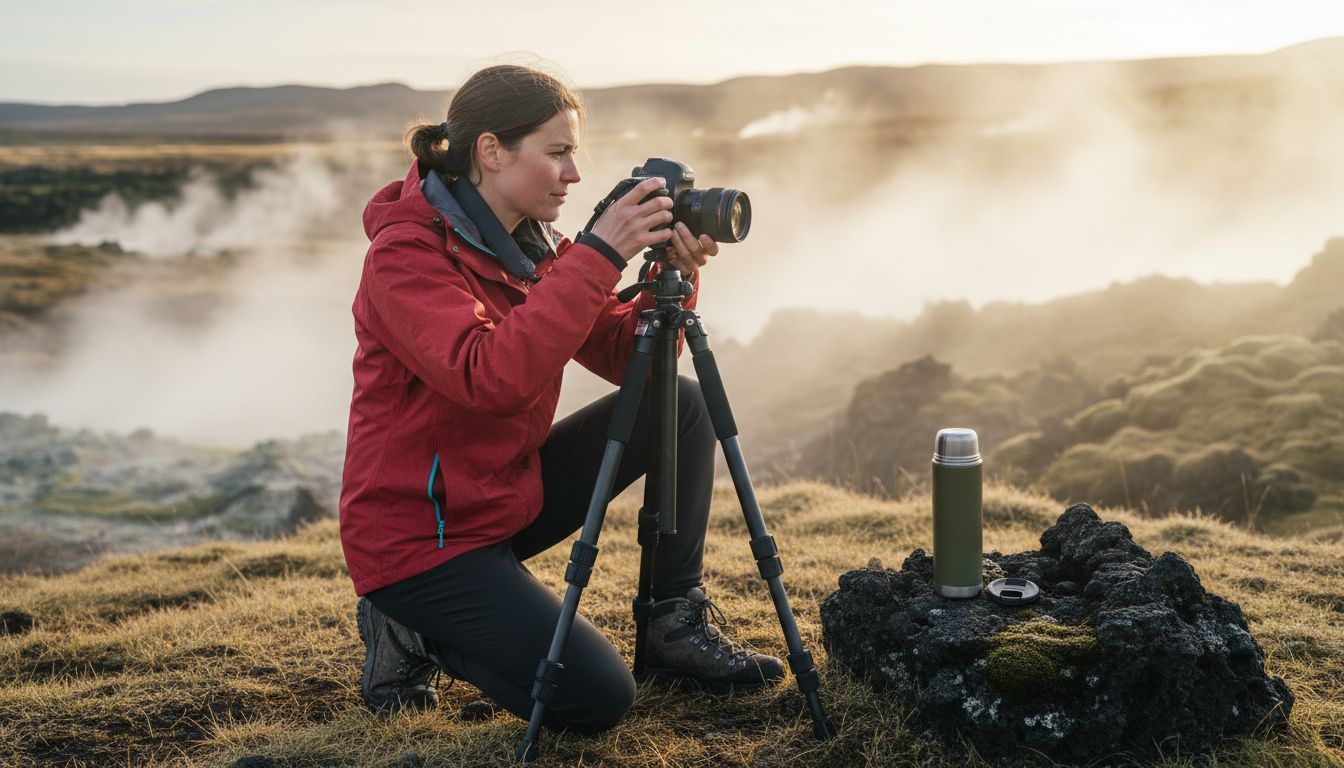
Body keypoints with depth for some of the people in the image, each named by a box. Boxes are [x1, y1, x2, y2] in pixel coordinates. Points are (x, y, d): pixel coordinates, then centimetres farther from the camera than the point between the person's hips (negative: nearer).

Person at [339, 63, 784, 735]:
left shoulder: (532, 243, 4)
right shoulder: (406, 253, -20)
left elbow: (626, 357, 2)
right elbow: (491, 380, -36)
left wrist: (674, 275, -15)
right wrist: (597, 257, -34)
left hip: (508, 497, 8)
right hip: (419, 534, -8)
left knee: (680, 403, 0)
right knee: (597, 698, -17)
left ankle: (678, 625, 7)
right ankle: (413, 632, 4)